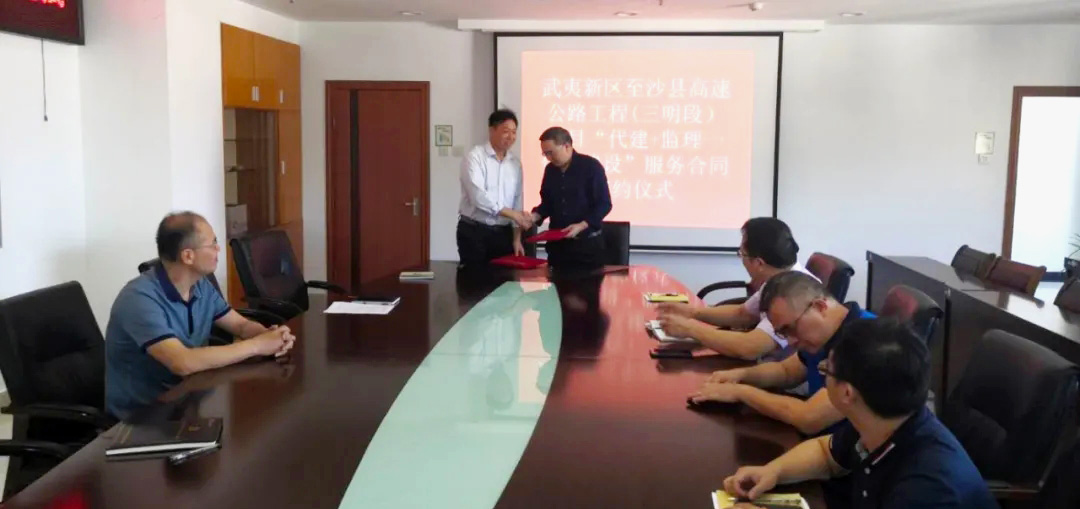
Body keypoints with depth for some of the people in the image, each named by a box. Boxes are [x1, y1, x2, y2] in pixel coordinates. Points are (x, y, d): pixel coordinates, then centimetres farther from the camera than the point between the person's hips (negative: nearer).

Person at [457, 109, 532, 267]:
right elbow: (478, 196, -21)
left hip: (503, 233, 5)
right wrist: (512, 213, -23)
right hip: (473, 232, -5)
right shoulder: (475, 157, -10)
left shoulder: (515, 164, 8)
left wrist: (516, 238, 4)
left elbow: (517, 201, 9)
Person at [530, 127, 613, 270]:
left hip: (587, 243, -5)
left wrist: (581, 226, -22)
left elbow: (604, 204, -11)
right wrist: (535, 216, -4)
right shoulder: (550, 169, 9)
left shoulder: (591, 166, -9)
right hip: (557, 243, 5)